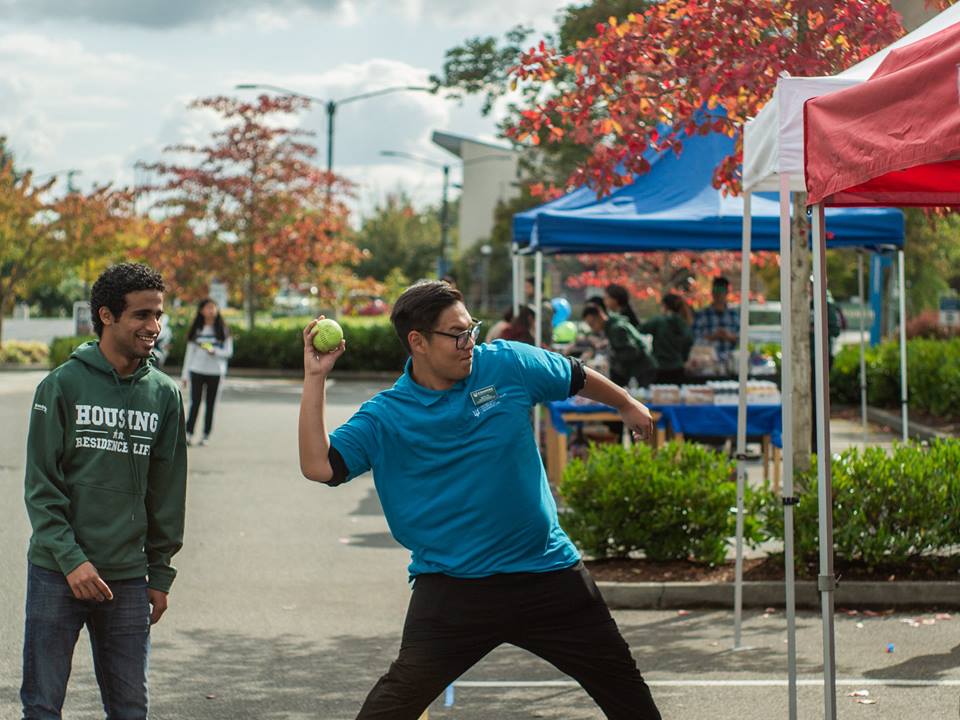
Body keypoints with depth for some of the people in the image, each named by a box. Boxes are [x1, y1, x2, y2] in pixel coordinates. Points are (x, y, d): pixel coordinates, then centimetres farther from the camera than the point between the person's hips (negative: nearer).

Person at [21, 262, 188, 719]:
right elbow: (41, 487, -6)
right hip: (56, 573, -3)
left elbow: (167, 493, 10)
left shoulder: (165, 394, 6)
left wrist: (160, 574, 9)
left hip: (128, 578, 3)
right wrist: (71, 560, -14)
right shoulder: (63, 385, -4)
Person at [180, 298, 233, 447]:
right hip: (197, 371, 0)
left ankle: (206, 435, 9)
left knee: (210, 404, 4)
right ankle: (189, 433, -4)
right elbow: (189, 352, 10)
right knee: (195, 402, -5)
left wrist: (214, 351, -18)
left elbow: (229, 352, 1)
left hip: (215, 372, 0)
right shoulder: (196, 330, 6)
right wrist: (185, 374, 8)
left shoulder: (222, 330, 3)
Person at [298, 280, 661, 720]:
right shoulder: (384, 416, -8)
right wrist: (315, 379, -20)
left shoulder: (508, 364, -4)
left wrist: (627, 405, 28)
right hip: (452, 585, -2)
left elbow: (578, 379, 13)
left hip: (547, 572, 3)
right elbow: (319, 466, -18)